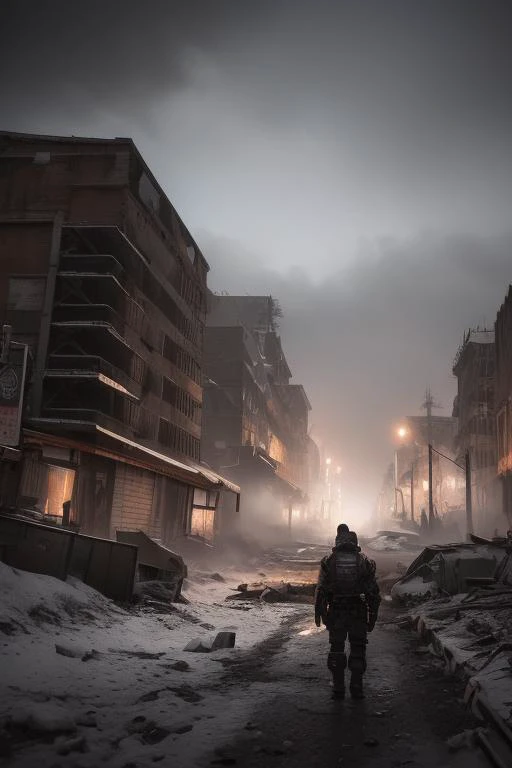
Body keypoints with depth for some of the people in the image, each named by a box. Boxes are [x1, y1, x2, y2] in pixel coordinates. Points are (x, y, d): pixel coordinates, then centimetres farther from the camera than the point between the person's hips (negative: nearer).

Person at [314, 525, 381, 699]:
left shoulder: (328, 561, -2)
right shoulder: (364, 561, 0)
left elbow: (320, 590, -3)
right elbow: (373, 592, 0)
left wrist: (319, 613, 4)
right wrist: (372, 617, 7)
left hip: (335, 613, 0)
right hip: (358, 613, 0)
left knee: (336, 649, 10)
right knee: (358, 649, 10)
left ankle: (338, 689, 11)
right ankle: (356, 689, 10)